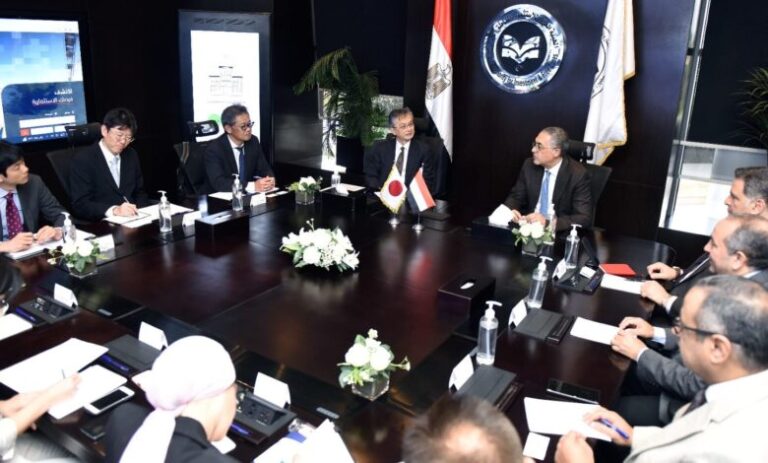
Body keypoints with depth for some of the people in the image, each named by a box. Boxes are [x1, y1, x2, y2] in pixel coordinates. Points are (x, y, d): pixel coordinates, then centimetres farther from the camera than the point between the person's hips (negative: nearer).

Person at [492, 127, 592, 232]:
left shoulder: (578, 175, -13)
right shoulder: (529, 165, 0)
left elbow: (584, 218, -17)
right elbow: (516, 197, 10)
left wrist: (548, 222, -30)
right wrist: (509, 211, -13)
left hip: (559, 232, -3)